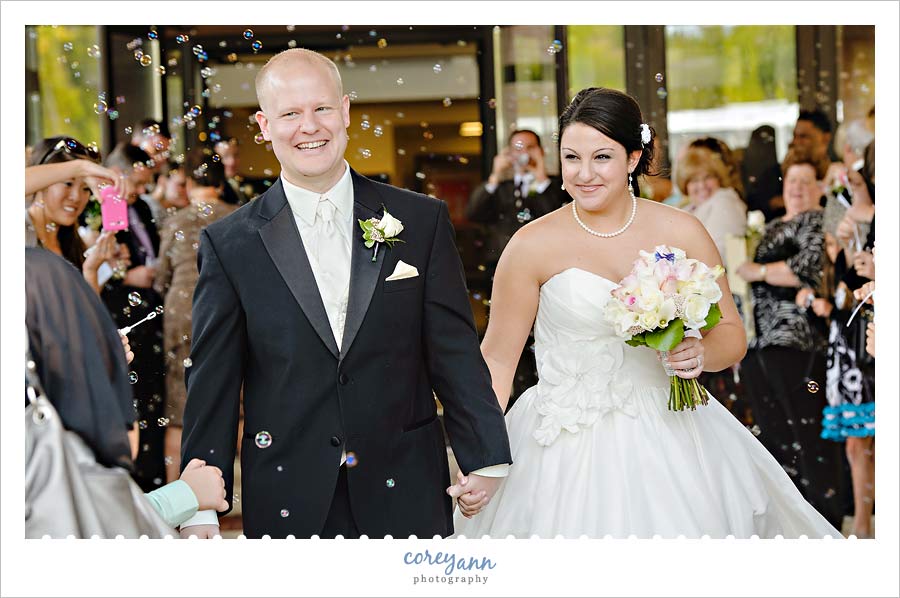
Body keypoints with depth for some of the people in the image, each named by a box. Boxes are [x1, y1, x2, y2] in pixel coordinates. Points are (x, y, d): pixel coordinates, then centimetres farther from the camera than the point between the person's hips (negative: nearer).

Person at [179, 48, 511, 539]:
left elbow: (455, 352, 4)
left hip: (404, 496, 1)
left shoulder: (421, 221, 3)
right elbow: (211, 384, 0)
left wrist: (485, 458, 2)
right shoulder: (230, 244, 0)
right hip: (288, 501, -1)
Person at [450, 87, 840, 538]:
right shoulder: (531, 247, -6)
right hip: (569, 448, -2)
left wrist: (701, 354, -18)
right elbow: (498, 357, -2)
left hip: (670, 442, 2)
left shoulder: (682, 233, -1)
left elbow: (731, 334, 5)